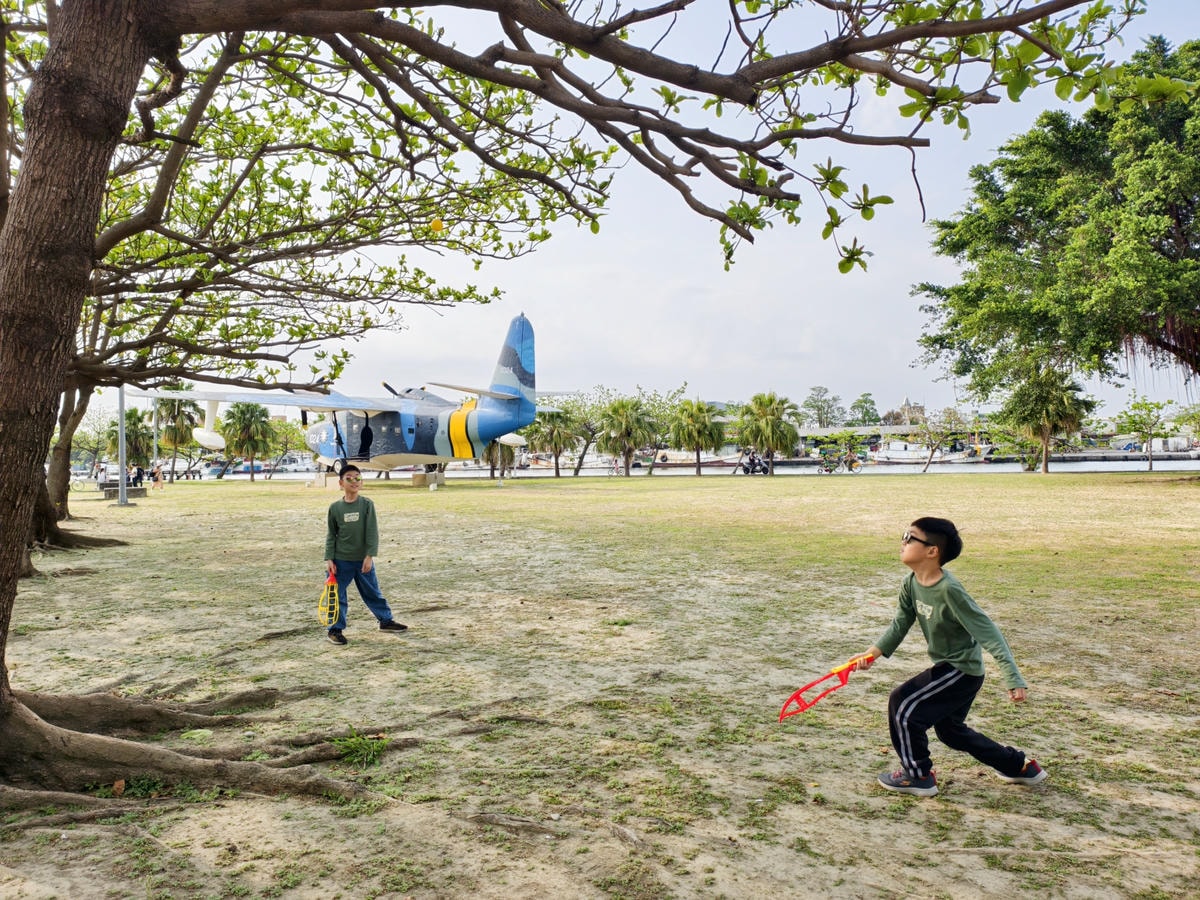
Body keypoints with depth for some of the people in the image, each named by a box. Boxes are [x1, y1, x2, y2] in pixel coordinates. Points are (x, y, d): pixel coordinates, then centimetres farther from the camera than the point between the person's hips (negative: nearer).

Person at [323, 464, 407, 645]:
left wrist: (369, 556, -15)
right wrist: (329, 559, -3)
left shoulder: (367, 505, -4)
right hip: (341, 561, 0)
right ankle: (336, 629, 18)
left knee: (373, 593, 13)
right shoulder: (335, 507, -1)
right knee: (338, 596, 5)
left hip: (363, 560, 0)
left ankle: (386, 620, 28)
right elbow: (331, 535, 3)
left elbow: (372, 533, -8)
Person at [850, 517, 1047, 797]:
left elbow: (988, 634, -27)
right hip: (948, 666, 9)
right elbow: (901, 622, 3)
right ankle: (1021, 766, 41)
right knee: (949, 729, 24)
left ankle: (918, 776, 6)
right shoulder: (911, 583, -5)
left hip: (962, 670, -9)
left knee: (903, 704, -12)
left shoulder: (949, 590, -29)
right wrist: (875, 652, -9)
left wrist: (1013, 678, -30)